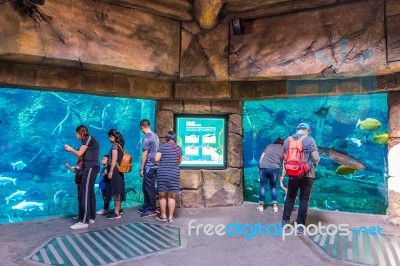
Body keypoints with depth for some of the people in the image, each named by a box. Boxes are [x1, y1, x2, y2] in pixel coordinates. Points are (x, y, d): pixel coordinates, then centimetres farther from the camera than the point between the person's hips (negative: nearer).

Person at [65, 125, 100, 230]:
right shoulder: (90, 140, 21)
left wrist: (71, 149, 9)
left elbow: (79, 154, -8)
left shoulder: (88, 138, -5)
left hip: (90, 167, -10)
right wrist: (72, 150, 17)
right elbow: (82, 155, 18)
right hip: (91, 167, 10)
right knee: (89, 193, 11)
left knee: (84, 193, -11)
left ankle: (84, 221, -10)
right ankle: (91, 217, 17)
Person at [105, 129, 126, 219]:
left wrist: (110, 171, -19)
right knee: (118, 190, 15)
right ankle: (118, 209, 25)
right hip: (119, 171, 9)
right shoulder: (120, 145, 14)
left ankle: (116, 213, -3)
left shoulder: (114, 145, -11)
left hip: (115, 171, -9)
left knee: (115, 191, -7)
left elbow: (114, 159, -19)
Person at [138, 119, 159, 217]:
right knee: (145, 187, 18)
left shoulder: (146, 138, -14)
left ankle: (151, 210, 9)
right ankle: (146, 207, 27)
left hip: (149, 167, -9)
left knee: (149, 188, 0)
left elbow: (145, 154, -15)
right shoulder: (155, 136, 11)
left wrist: (141, 168, -10)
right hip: (154, 165, 9)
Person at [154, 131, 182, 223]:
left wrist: (162, 161, 7)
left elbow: (156, 159, -14)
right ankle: (170, 217, 15)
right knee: (171, 196, 10)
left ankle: (163, 216, 17)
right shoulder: (178, 148, 5)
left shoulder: (163, 147, -7)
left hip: (163, 173, -3)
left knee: (162, 195, 10)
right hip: (174, 173, 3)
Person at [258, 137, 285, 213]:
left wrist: (259, 167, 13)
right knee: (273, 187, 16)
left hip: (263, 167, 1)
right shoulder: (283, 149, 17)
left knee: (263, 187, 9)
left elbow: (262, 156, 12)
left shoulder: (269, 146, 21)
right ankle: (275, 206, 17)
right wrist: (282, 176, 19)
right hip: (274, 168, -1)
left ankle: (261, 205, 14)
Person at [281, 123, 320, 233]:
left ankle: (285, 222, 21)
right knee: (304, 200, 6)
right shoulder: (309, 140, -6)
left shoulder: (287, 140, 5)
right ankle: (300, 225, 11)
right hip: (307, 175, -3)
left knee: (290, 198, 16)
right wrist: (315, 163, 12)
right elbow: (316, 158, -10)